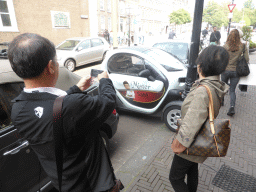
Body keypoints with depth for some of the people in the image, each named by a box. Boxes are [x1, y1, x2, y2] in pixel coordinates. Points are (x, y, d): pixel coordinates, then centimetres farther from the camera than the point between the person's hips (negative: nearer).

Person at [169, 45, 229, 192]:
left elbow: (191, 123, -36)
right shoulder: (217, 87, -5)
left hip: (191, 147, -9)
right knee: (192, 170, 32)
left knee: (175, 178, 13)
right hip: (199, 143, 9)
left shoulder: (203, 91, -35)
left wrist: (180, 144, -22)